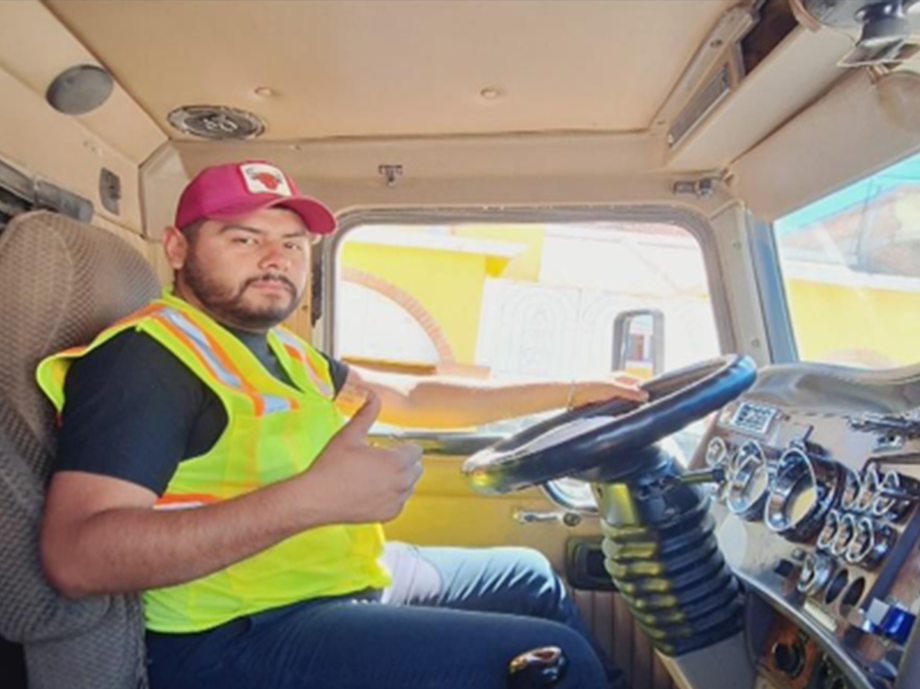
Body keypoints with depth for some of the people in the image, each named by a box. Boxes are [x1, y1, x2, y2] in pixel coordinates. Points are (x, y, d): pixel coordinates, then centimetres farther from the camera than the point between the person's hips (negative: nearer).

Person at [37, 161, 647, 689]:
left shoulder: (283, 352, 12)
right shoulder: (149, 356, -16)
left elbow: (415, 396, 18)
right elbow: (76, 556, -27)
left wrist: (570, 392, 17)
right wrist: (311, 498, -35)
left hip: (350, 579, 10)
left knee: (532, 577, 20)